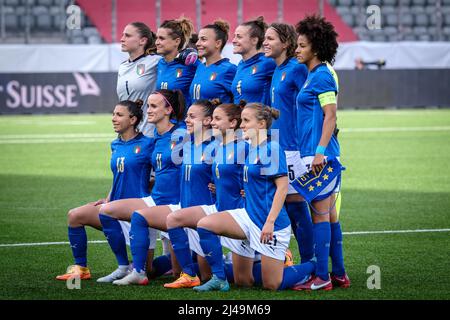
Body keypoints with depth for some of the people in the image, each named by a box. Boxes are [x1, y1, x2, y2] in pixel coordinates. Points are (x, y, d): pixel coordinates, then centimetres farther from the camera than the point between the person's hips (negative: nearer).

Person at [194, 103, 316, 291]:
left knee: (272, 285, -2)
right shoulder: (252, 149, 10)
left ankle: (314, 267, 21)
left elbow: (282, 187, -18)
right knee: (205, 225, -8)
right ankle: (219, 279, -1)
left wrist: (270, 222, -22)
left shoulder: (272, 148, -15)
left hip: (269, 221, -8)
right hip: (250, 215, 8)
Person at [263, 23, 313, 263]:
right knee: (282, 203, 11)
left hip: (292, 146, -8)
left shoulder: (296, 69, -11)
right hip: (277, 146, 8)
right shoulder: (277, 71, 15)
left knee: (295, 203, -5)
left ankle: (308, 263, 1)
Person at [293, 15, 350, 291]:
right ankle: (339, 274, 17)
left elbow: (330, 116, -18)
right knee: (329, 214, 12)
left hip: (320, 154, -10)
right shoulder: (314, 75, 16)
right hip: (317, 153, 10)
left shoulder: (321, 76, -12)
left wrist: (320, 152, -23)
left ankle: (322, 277, -4)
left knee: (320, 213, -6)